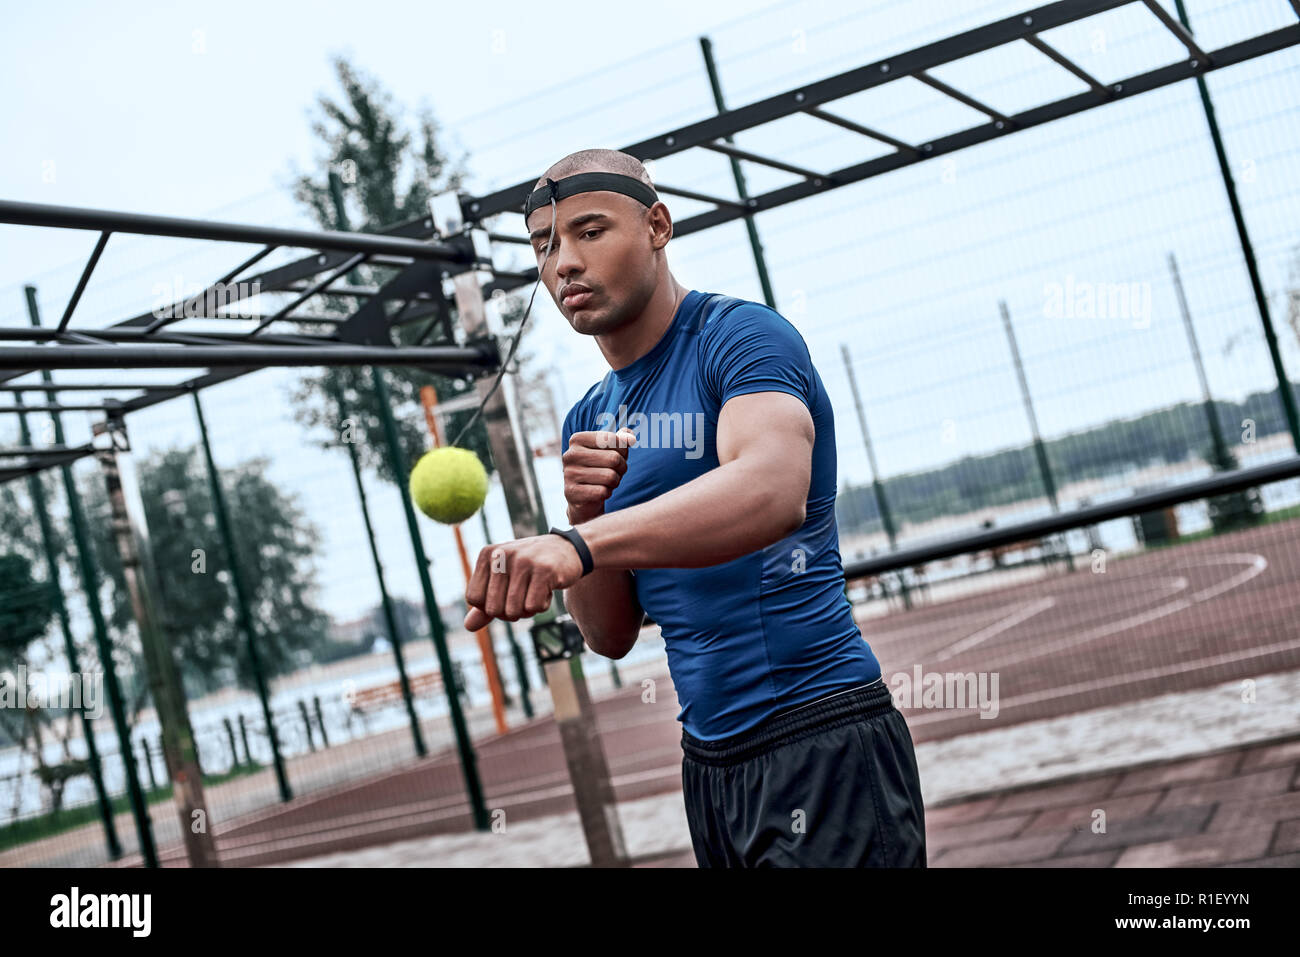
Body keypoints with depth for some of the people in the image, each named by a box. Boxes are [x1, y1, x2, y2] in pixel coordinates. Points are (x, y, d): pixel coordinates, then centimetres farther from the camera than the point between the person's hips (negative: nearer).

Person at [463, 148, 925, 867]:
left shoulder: (740, 336, -10)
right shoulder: (587, 423, 11)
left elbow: (772, 491, -32)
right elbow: (611, 636, 9)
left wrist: (576, 545, -45)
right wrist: (586, 515, -10)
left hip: (820, 751, -7)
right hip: (710, 765, 7)